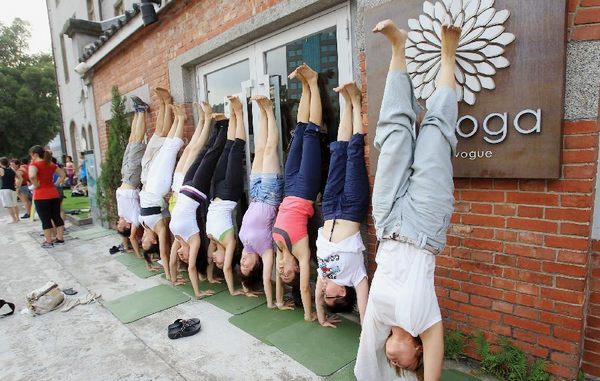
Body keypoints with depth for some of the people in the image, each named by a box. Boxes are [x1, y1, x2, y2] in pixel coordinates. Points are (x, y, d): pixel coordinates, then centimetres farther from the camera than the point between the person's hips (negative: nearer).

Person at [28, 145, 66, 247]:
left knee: (45, 219, 2)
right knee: (57, 217, 11)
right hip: (54, 193, 6)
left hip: (41, 195, -6)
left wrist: (36, 185, -14)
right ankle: (60, 238, 17)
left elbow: (32, 176, -30)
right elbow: (63, 175, 17)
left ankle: (48, 242, 9)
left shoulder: (34, 164, -10)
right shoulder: (51, 164, 10)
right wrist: (55, 184, 12)